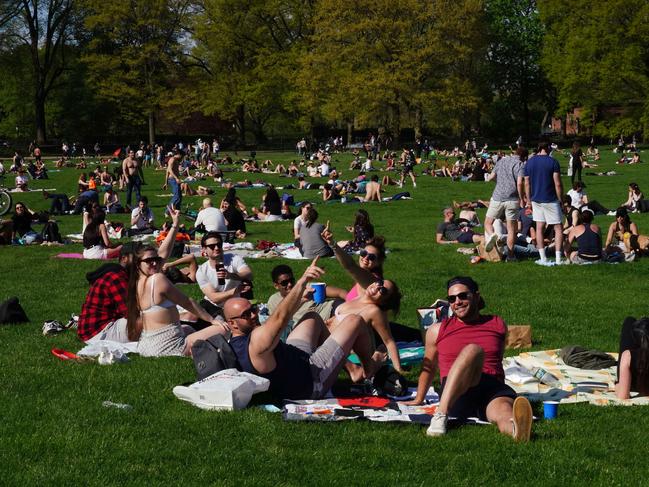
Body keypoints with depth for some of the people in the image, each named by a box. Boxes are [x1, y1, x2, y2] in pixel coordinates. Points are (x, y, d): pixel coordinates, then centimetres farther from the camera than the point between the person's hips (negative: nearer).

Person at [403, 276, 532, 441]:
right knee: (472, 350, -33)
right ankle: (441, 414, -47)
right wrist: (418, 400, 32)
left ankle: (516, 428, -79)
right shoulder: (437, 330, 16)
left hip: (494, 390, 1)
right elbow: (428, 367, 27)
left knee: (504, 410, -38)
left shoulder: (497, 324, 19)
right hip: (457, 399, -1)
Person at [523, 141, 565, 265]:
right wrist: (560, 199, -2)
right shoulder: (553, 162, -10)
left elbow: (527, 183, 7)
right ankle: (558, 258, -3)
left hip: (536, 199, 4)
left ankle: (543, 258, 8)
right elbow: (558, 183, -12)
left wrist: (528, 200, 16)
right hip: (550, 199, -4)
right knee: (558, 228, 3)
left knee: (539, 227, 10)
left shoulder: (529, 162, 3)